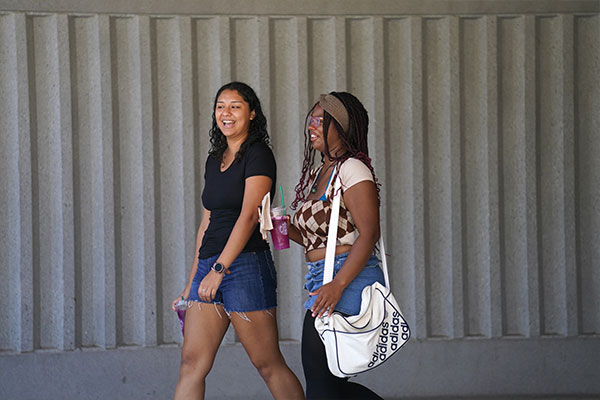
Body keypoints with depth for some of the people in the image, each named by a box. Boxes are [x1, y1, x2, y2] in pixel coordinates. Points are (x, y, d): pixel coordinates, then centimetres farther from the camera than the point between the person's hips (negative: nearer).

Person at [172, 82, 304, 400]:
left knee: (268, 364, -2)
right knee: (192, 362, -1)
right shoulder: (215, 159, 18)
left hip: (246, 265, -7)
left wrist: (219, 269, -22)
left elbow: (249, 216, -16)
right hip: (208, 266, 7)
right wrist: (191, 283, 19)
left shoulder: (258, 156, -6)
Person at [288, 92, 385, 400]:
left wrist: (337, 284, -26)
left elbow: (369, 234, -18)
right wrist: (290, 230, 4)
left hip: (348, 281, -10)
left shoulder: (352, 169, -9)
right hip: (320, 277, 10)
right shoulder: (319, 173, 19)